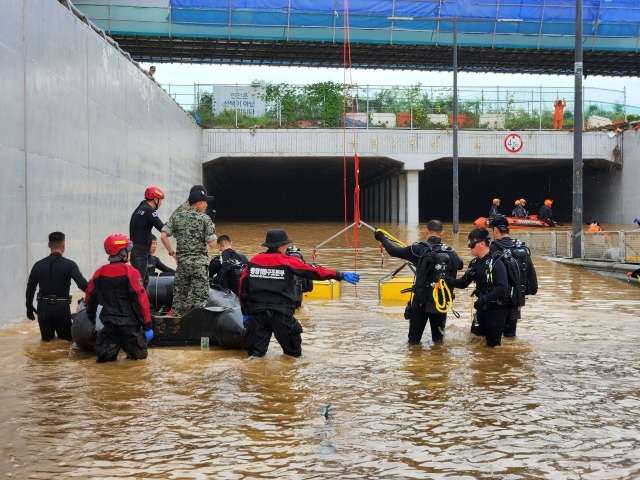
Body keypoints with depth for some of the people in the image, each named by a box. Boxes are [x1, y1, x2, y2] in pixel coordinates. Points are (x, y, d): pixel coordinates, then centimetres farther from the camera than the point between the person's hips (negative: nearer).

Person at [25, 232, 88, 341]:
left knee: (47, 340, 18)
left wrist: (29, 308, 18)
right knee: (66, 340, 8)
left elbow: (30, 289, 8)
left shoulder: (38, 265, 3)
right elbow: (82, 284, -19)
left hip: (44, 307, 3)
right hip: (62, 307, -3)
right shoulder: (69, 264, -8)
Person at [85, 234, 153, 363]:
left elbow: (90, 297, 15)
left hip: (110, 323, 4)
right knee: (139, 354, 8)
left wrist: (90, 315, 34)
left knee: (105, 356, 8)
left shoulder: (100, 273, 4)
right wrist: (147, 325, -8)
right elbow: (141, 300, -13)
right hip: (129, 323, -4)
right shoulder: (130, 272, -11)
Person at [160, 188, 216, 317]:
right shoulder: (205, 219, -6)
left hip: (182, 261, 4)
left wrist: (172, 253, 5)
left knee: (179, 296, 13)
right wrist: (212, 230, 8)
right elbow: (212, 243, -9)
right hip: (199, 262, -4)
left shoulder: (177, 217, 5)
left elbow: (163, 236, -4)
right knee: (200, 297, 1)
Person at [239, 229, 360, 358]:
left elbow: (243, 287, 10)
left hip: (257, 313, 3)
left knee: (255, 354, 5)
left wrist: (245, 312, 18)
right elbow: (314, 272, -2)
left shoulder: (253, 261, 7)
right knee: (293, 351, 19)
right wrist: (341, 275, 5)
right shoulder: (289, 262, -3)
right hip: (280, 313, -3)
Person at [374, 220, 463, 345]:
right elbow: (460, 265, 22)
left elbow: (394, 251, -4)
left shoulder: (419, 249, -11)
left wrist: (382, 238, 13)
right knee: (438, 336, 21)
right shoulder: (450, 252, 0)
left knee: (414, 339, 10)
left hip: (421, 299, -3)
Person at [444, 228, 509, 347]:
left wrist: (484, 299, -31)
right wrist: (448, 280, -10)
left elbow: (503, 288, -28)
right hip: (482, 307, 8)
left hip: (497, 309, -7)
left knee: (493, 343, 0)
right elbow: (464, 283, 8)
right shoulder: (474, 263, 5)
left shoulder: (496, 263, -21)